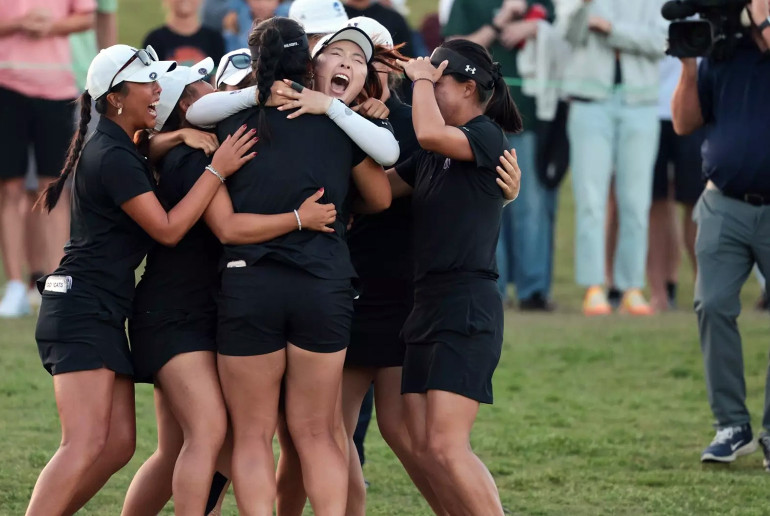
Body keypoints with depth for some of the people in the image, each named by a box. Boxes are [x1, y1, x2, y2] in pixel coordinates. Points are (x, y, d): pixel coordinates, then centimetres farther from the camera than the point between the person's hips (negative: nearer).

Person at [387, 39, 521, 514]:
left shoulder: (487, 138, -7)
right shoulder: (430, 157, 18)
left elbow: (430, 133, -24)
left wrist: (422, 79, -8)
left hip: (468, 309, -9)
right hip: (429, 305, 9)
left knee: (446, 447, -16)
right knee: (425, 448, 5)